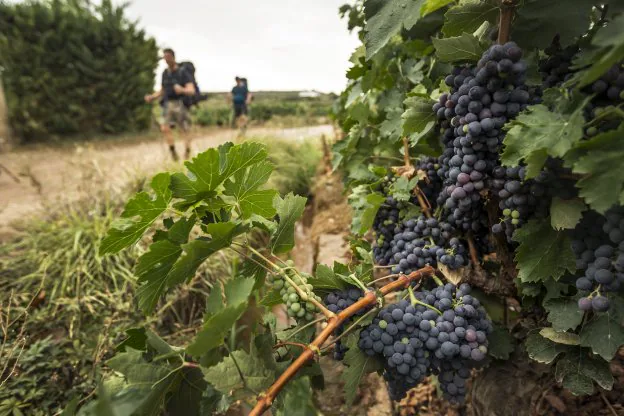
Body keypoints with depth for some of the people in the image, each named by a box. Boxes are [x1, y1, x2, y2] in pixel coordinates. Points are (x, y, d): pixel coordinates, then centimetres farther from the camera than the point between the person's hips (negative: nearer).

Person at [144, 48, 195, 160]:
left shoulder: (183, 72, -4)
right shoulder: (165, 73, 14)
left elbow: (192, 90, -14)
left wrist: (182, 90, -35)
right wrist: (152, 97, 6)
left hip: (180, 104, -4)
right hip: (168, 105, 4)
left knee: (184, 130, -2)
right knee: (164, 128, -13)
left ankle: (188, 153, 11)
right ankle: (173, 151, -4)